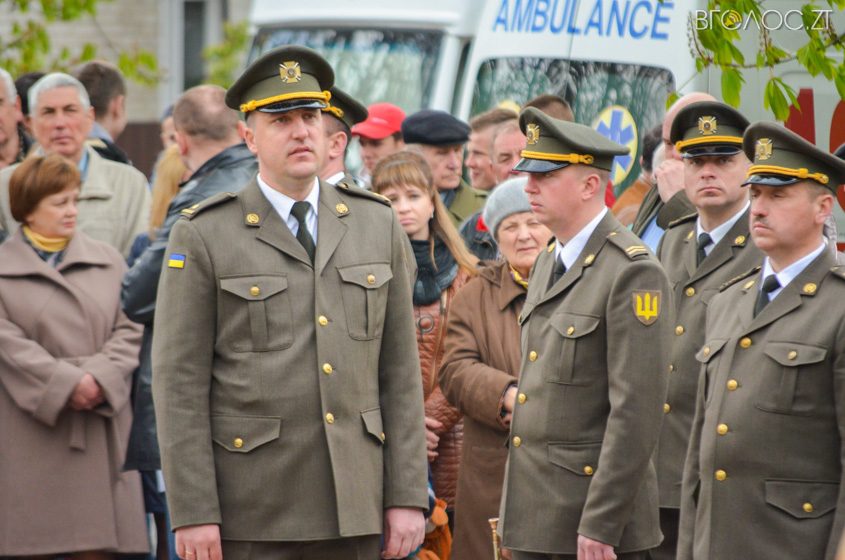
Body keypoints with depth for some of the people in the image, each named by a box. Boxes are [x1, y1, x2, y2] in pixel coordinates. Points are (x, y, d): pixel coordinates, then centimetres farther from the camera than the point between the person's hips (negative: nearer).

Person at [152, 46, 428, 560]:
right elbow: (180, 382, -5)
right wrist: (193, 513, -11)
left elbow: (399, 370, 8)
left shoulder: (378, 225, 8)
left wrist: (407, 496, 1)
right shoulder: (203, 236, -3)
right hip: (251, 512, -3)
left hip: (352, 507, 3)